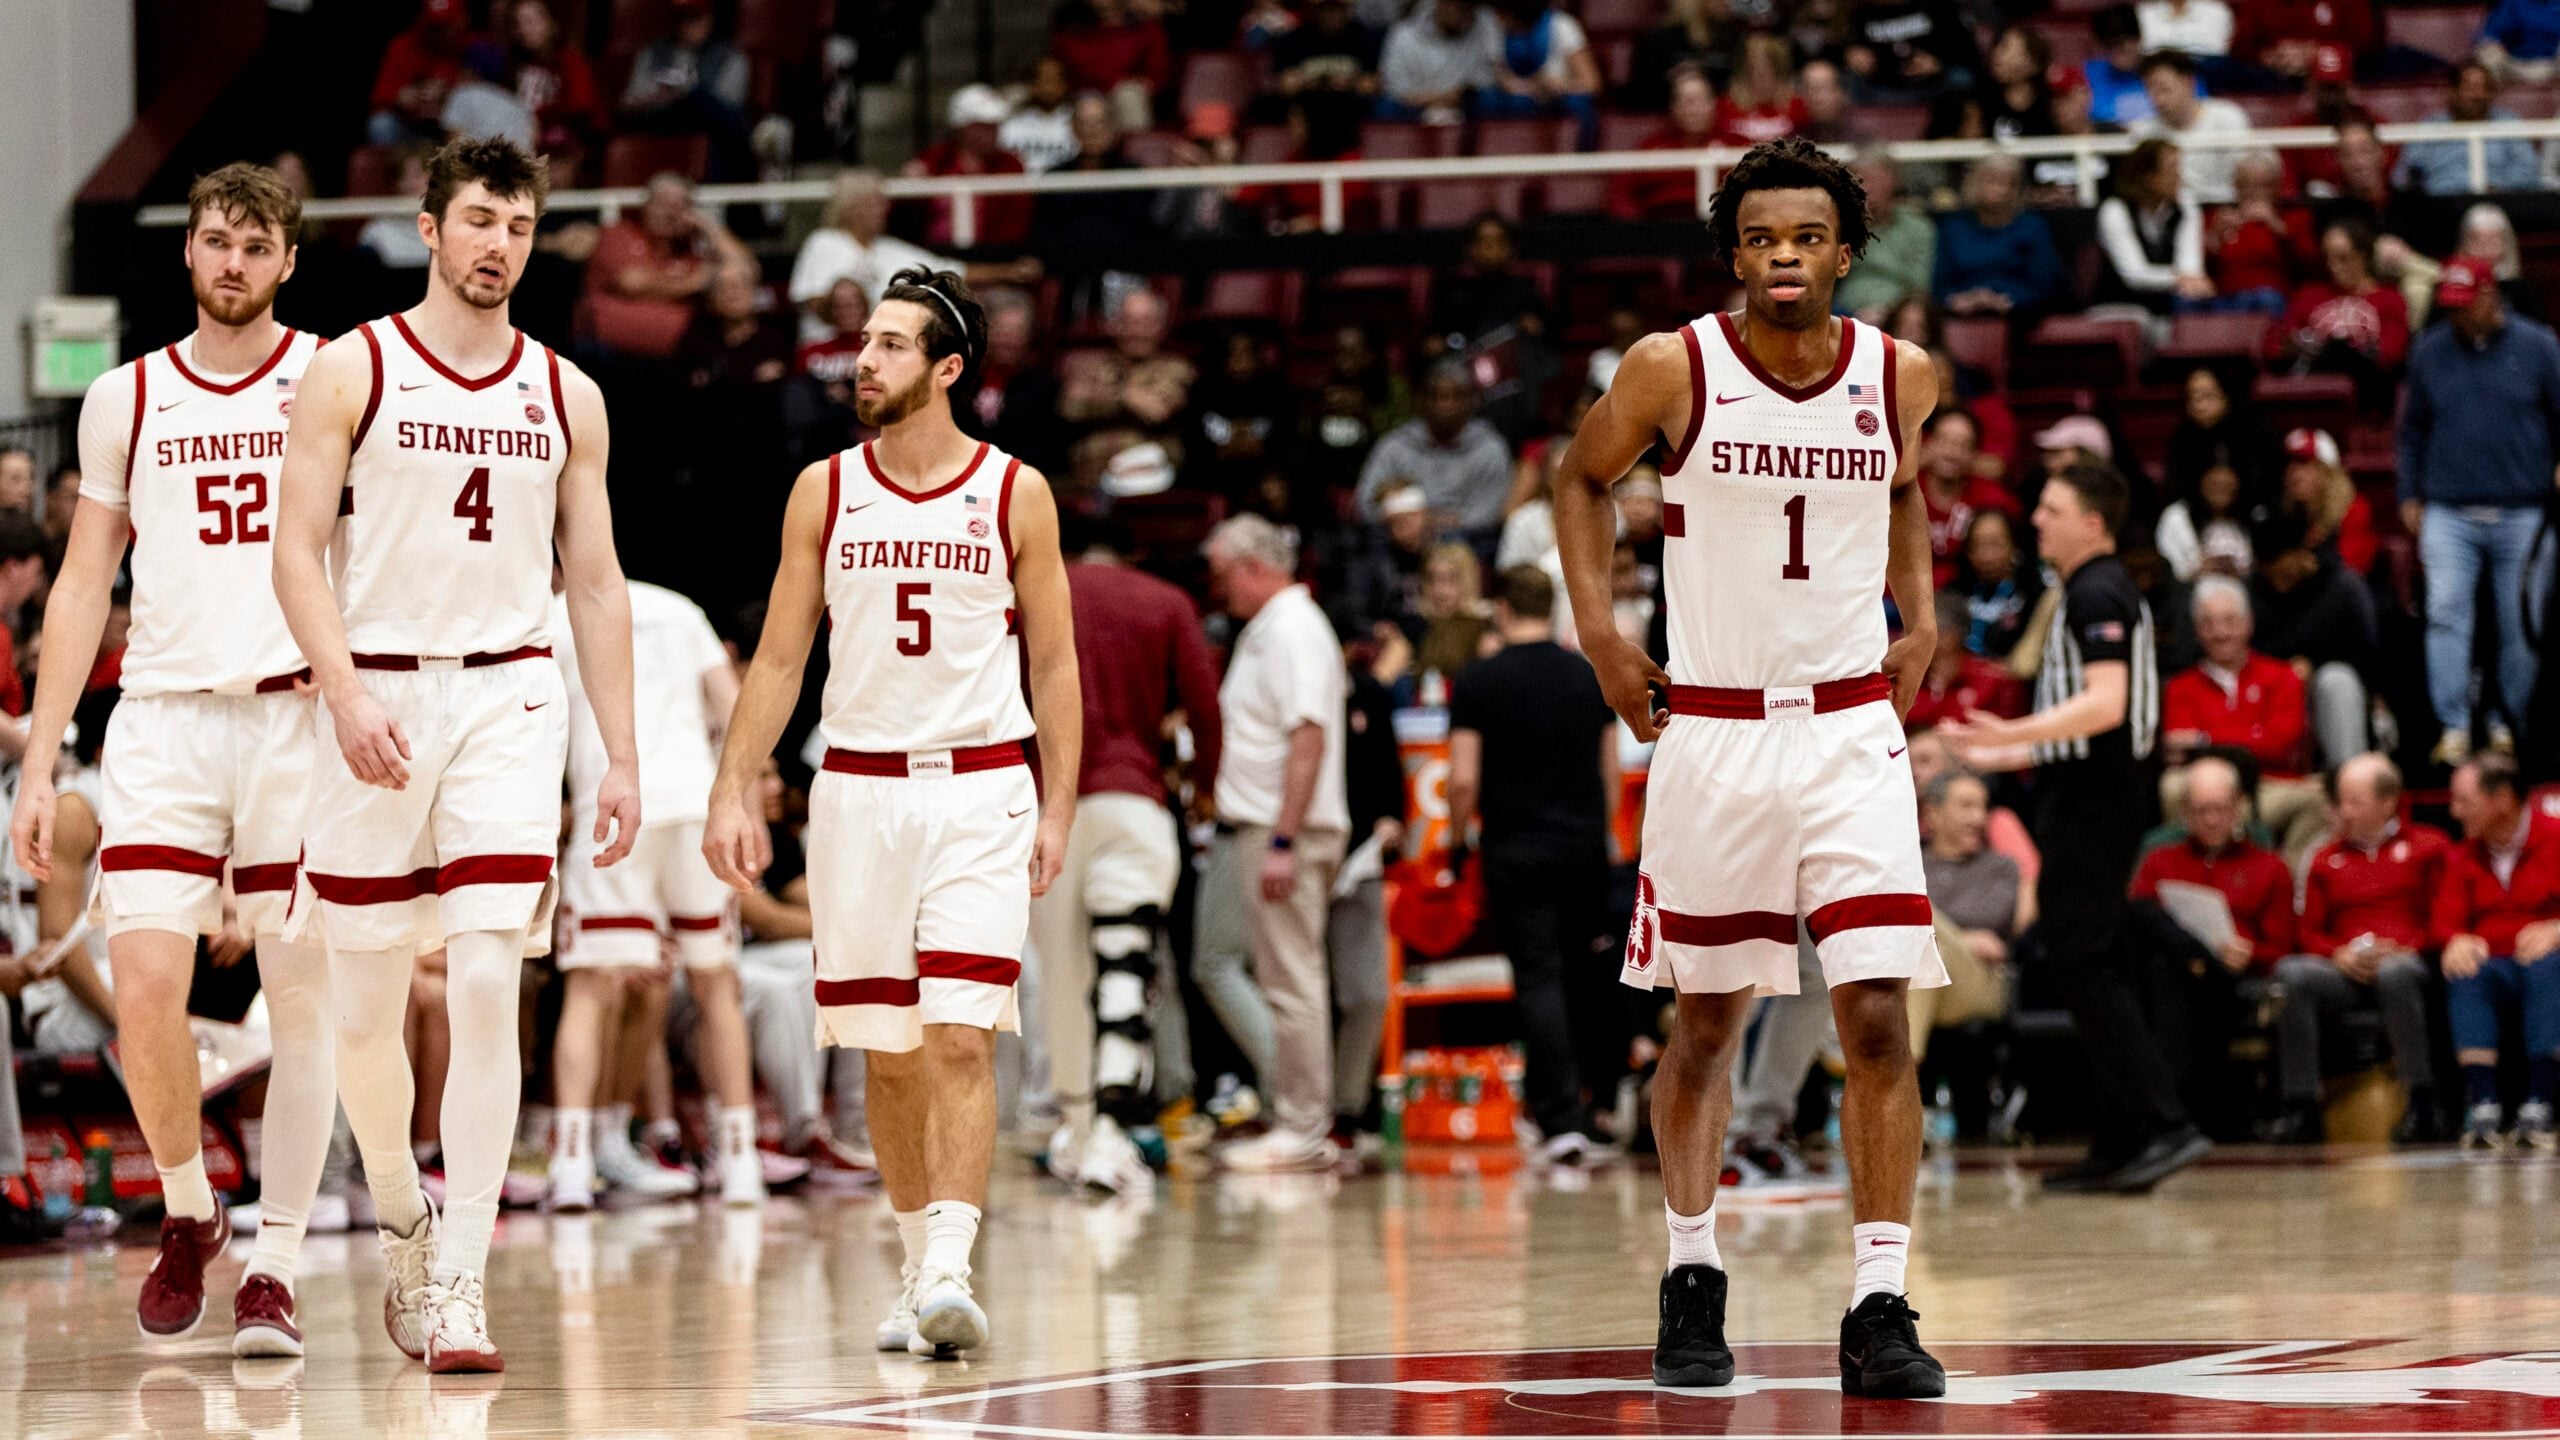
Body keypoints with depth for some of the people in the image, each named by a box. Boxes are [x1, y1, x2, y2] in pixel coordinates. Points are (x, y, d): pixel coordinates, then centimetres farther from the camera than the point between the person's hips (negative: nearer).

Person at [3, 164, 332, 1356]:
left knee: (302, 1000, -2)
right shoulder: (126, 399, 12)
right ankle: (188, 1210, 15)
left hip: (301, 716, -1)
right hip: (164, 719, 1)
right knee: (145, 992, -10)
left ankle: (275, 1266, 6)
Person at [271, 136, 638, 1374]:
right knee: (364, 1005, 5)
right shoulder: (352, 372, 1)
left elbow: (595, 584, 12)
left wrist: (622, 758, 7)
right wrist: (346, 696, -18)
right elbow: (297, 552, -4)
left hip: (506, 700, 1)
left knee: (485, 987, -13)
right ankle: (403, 1223, 30)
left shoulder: (564, 395, 10)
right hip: (376, 697, -1)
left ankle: (458, 1279, -11)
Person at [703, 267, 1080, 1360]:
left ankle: (949, 1273, -21)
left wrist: (1057, 809, -1)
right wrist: (734, 792, -1)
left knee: (961, 1035, -14)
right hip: (859, 787, 2)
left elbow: (1053, 663, 6)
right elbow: (778, 657, 8)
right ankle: (921, 1264, 20)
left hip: (980, 789, -2)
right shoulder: (825, 491, 6)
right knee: (886, 1052, 7)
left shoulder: (1016, 494, 1)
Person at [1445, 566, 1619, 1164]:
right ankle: (1578, 1107, 17)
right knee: (1582, 979, 12)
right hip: (1585, 846, 3)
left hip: (1516, 848, -3)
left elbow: (1463, 781, -10)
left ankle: (1563, 1118, -15)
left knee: (1539, 980, -6)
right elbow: (1612, 774, 9)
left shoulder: (1479, 683, -6)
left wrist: (1459, 838, 6)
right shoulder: (1591, 677, 5)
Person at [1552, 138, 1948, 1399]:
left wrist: (1922, 619, 11)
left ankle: (1878, 1307, -7)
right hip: (1709, 731, -1)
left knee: (1878, 1019, -9)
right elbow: (1581, 479, 9)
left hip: (1850, 729, 1)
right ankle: (1692, 1281, 26)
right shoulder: (1673, 370, -8)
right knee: (1708, 1020, 9)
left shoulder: (1900, 377, -2)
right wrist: (1598, 629, -1)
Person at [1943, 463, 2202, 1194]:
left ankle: (2165, 1124, -16)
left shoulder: (2098, 595, -13)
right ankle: (2118, 1147, 13)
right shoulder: (2098, 592, 19)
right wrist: (2004, 755, 31)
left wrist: (2015, 733, -35)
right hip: (2091, 797, 11)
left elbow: (2105, 703, -26)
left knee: (2085, 967, -11)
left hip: (2090, 806, -11)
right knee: (2096, 968, 11)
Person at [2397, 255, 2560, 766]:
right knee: (2446, 614, -12)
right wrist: (2410, 495, 11)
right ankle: (2453, 729, -13)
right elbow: (2413, 430, 16)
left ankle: (2509, 728, 14)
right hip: (2449, 513, 1)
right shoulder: (2429, 351, 8)